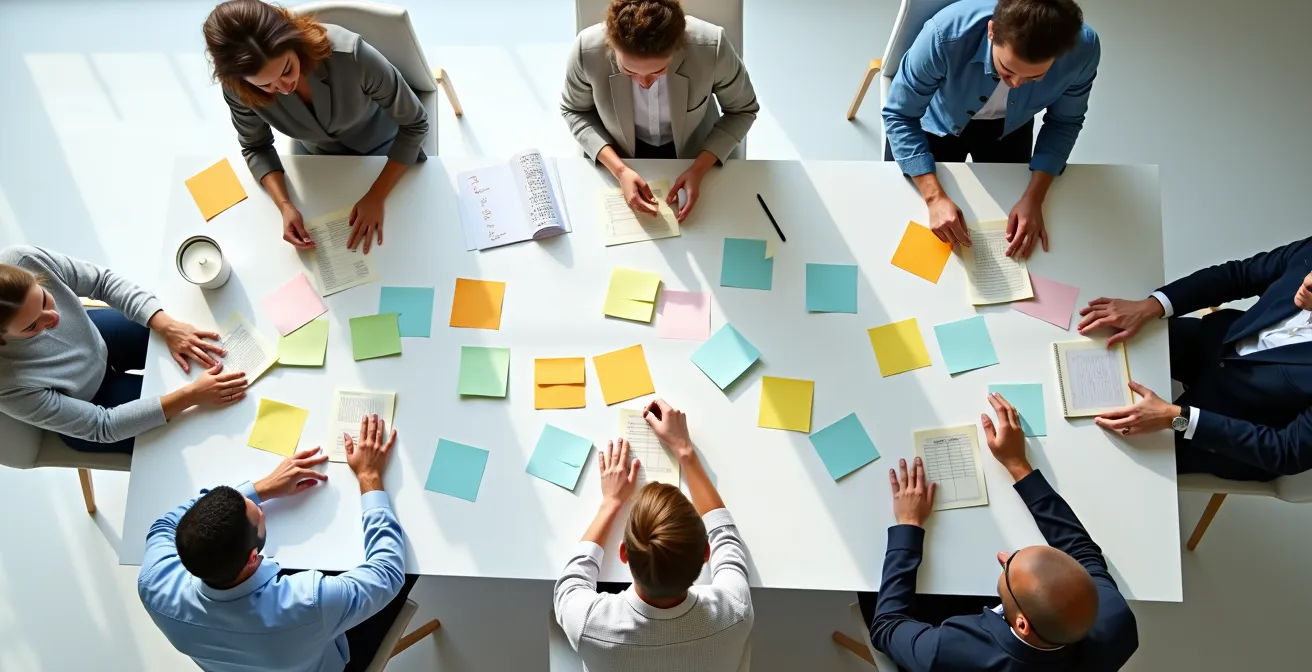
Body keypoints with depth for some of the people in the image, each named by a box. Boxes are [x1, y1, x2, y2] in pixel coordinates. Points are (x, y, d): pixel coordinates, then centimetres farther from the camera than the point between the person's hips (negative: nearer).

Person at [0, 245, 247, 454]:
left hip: (96, 340, 4)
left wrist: (167, 326, -27)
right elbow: (100, 426, -30)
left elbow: (103, 280, -16)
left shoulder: (23, 260, -36)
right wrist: (190, 396, -36)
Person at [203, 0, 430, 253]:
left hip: (377, 145, -1)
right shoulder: (238, 89, -31)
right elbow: (256, 147, -12)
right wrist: (285, 205, -30)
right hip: (313, 153, 2)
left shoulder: (351, 54, -41)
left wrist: (376, 196, -33)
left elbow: (414, 124, -29)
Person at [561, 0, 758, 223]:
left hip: (694, 153, 0)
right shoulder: (588, 49, -31)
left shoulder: (711, 47, -33)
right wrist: (619, 169, -25)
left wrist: (699, 168, -26)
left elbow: (742, 110, -13)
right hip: (617, 157, 0)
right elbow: (574, 111, -10)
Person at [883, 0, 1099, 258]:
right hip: (938, 120, -2)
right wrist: (935, 196, -41)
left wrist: (1034, 197, -25)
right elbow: (899, 116, -31)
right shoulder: (946, 34, -43)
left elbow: (1064, 122, -13)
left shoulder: (1083, 48, -33)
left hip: (1009, 127, 2)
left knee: (1006, 218, 16)